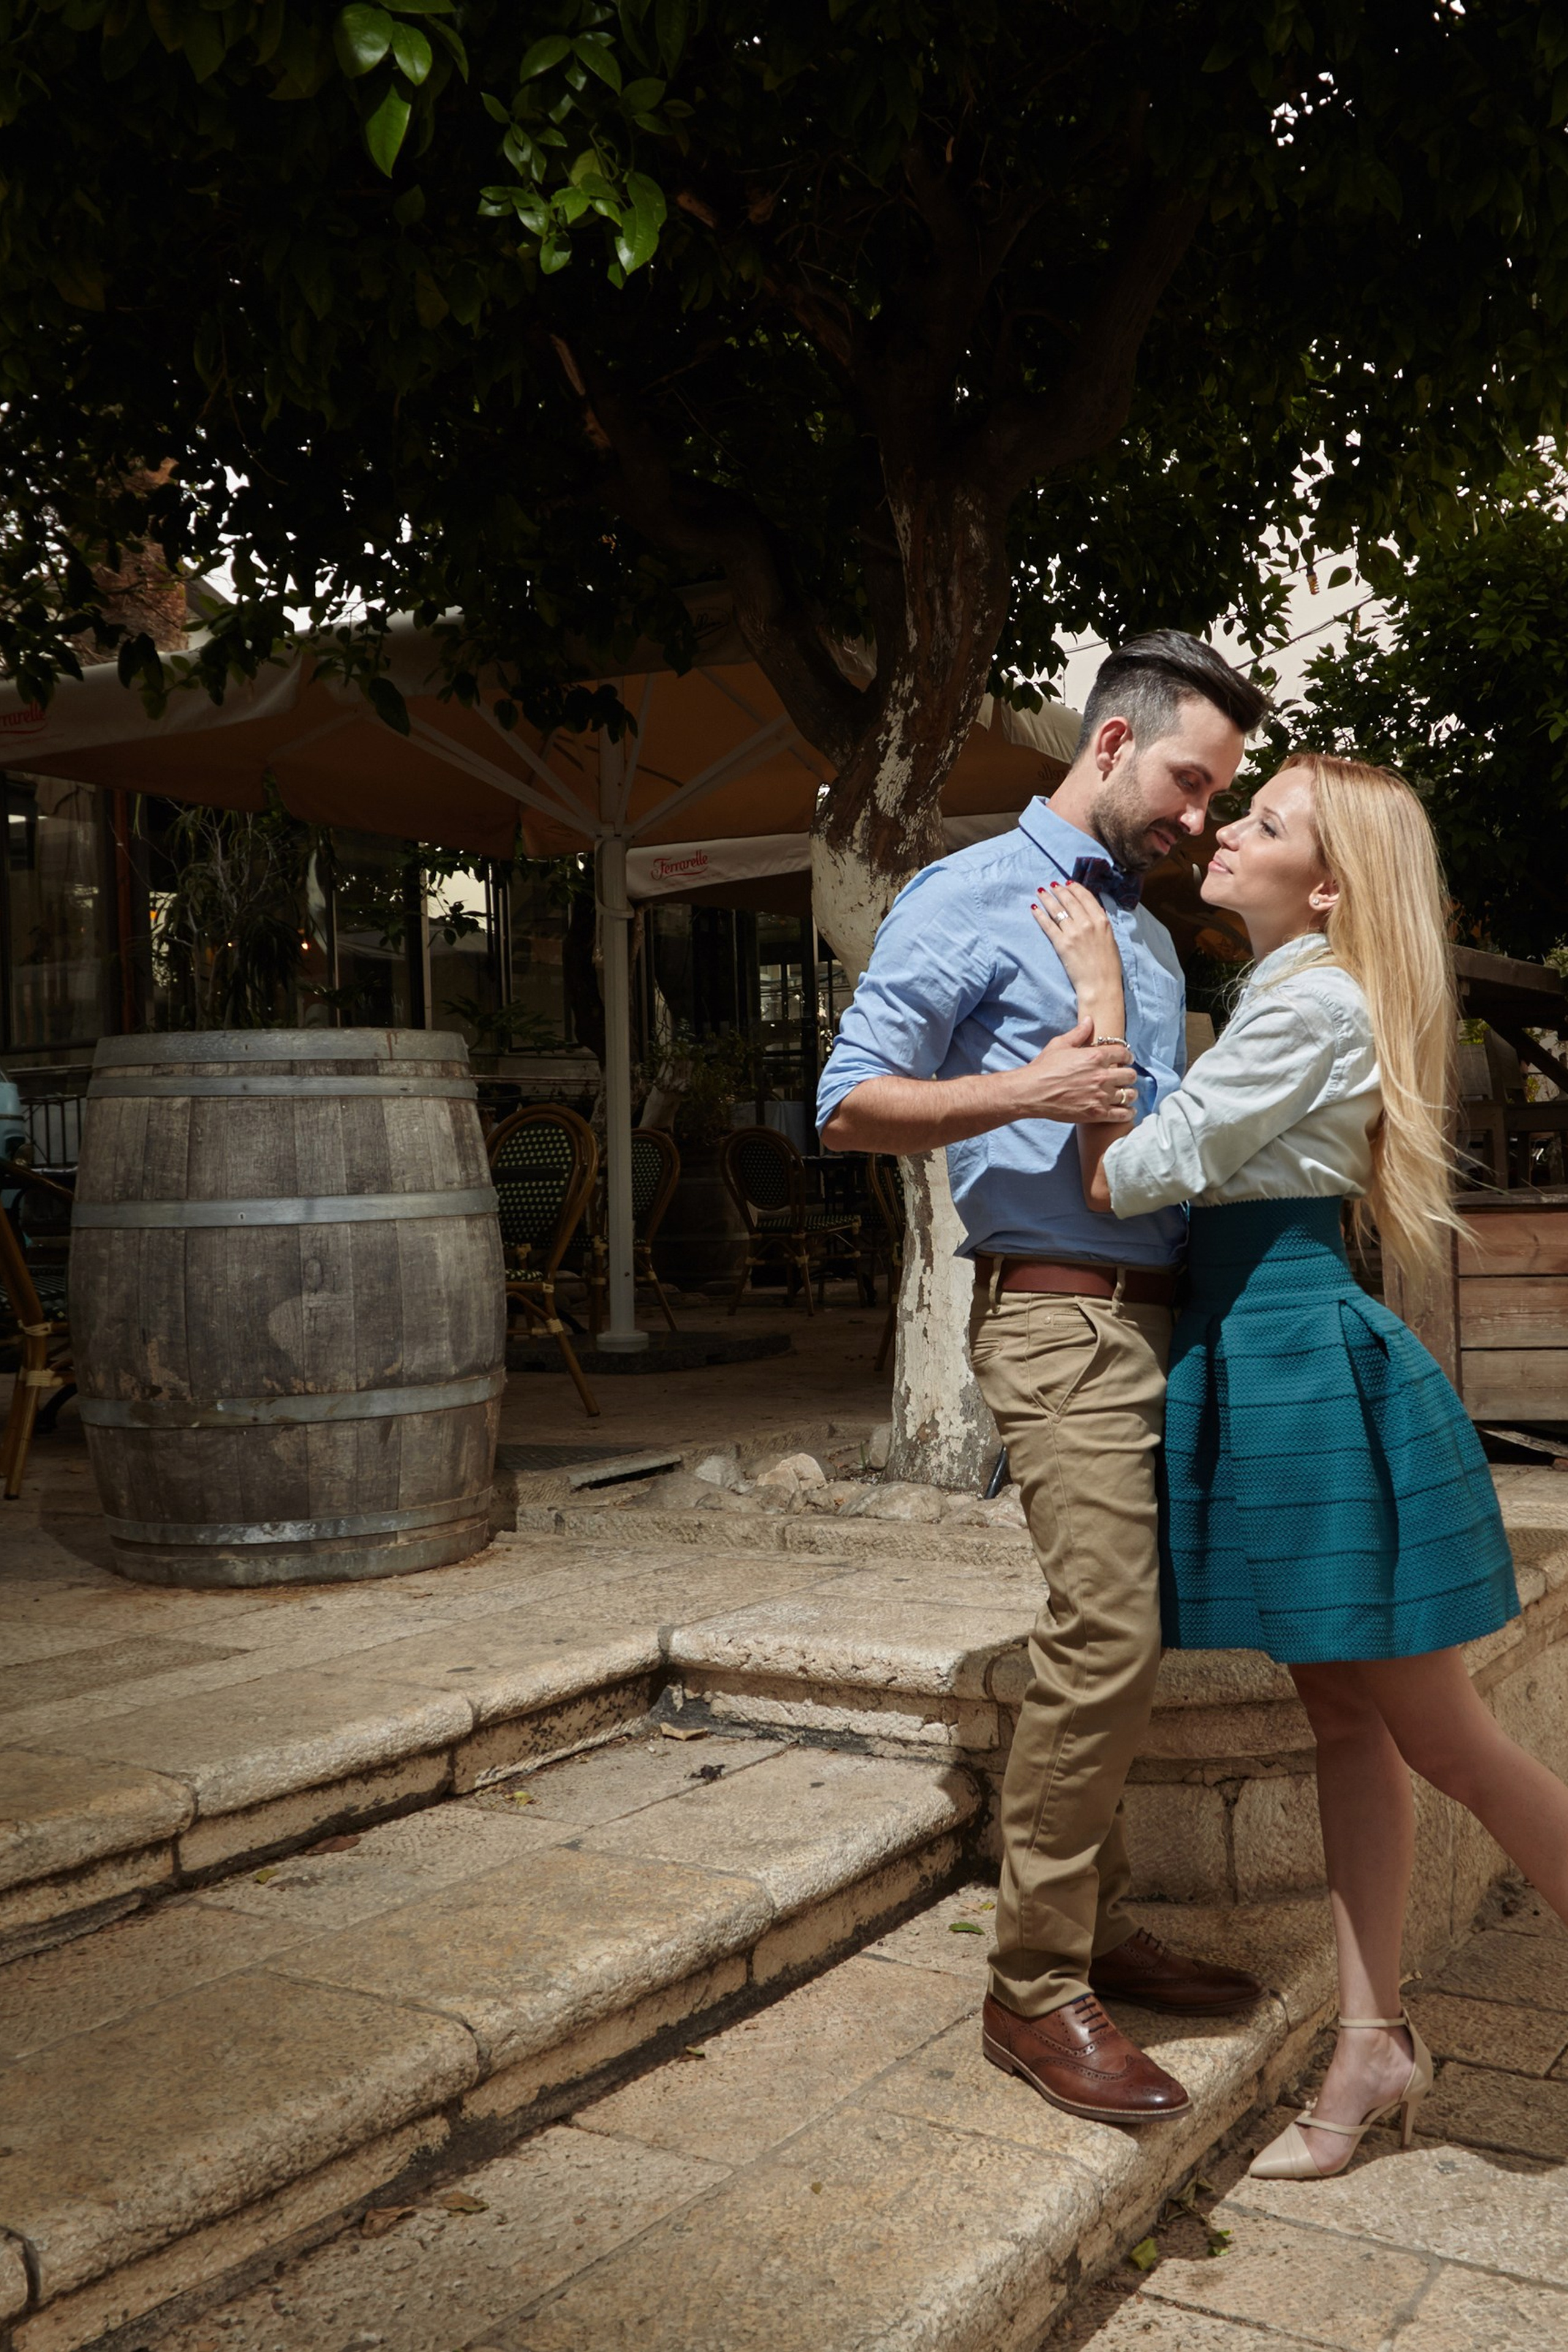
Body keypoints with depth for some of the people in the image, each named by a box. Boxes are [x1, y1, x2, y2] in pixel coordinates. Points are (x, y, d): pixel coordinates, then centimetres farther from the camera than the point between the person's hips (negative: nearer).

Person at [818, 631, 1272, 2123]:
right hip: (1061, 1314, -8)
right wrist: (1024, 1090, -19)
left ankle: (1095, 1930, 25)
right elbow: (850, 1107, -8)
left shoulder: (1149, 935, 22)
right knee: (1105, 1640, -13)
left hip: (1159, 1311, 8)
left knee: (1118, 1641, 12)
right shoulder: (968, 900, -2)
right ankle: (1033, 1989, -1)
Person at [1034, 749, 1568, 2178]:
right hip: (1262, 1372, 10)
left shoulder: (1310, 1002, -16)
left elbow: (1128, 1175, -17)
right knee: (1344, 1722, 13)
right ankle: (1375, 2046, 23)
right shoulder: (1295, 998, 15)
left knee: (1440, 1737, 1)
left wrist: (1100, 990, -11)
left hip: (1306, 1370, -10)